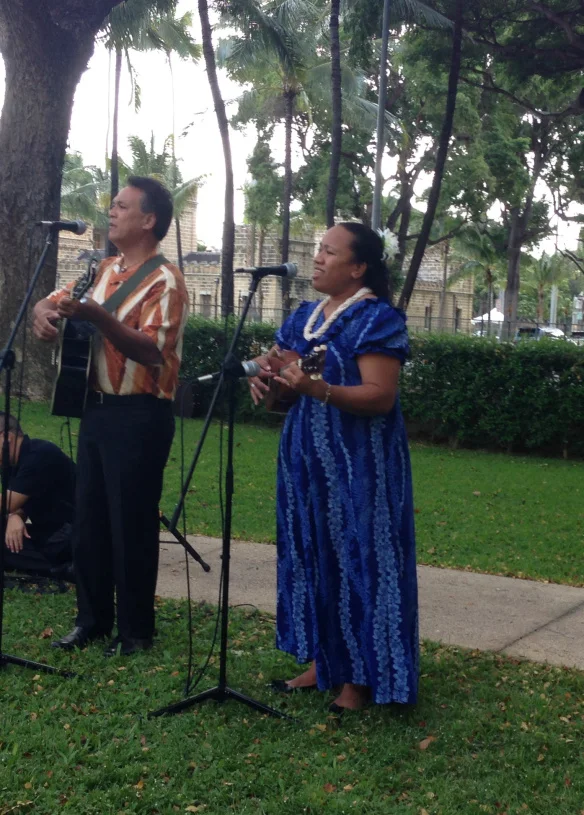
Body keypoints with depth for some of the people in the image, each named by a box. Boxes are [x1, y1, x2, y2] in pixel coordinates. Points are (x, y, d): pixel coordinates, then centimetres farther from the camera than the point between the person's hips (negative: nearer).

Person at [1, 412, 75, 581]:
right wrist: (14, 517, -11)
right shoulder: (14, 462, 11)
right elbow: (16, 506, 13)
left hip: (73, 532, -10)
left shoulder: (39, 455, -18)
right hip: (48, 531, 10)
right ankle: (64, 569, -13)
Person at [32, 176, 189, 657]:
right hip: (98, 407, 8)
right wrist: (45, 311, -7)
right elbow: (57, 298, 18)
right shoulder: (105, 270, 12)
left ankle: (136, 630, 15)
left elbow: (151, 352, -23)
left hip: (139, 416, -8)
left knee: (131, 525, 1)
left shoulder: (164, 281, -13)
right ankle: (93, 618, 27)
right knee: (89, 520, 13)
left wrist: (96, 316, -34)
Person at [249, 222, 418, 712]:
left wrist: (318, 389, -33)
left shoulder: (378, 319, -11)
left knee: (358, 561, -2)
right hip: (307, 460, 8)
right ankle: (322, 663, 25)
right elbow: (273, 366, 15)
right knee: (312, 557, 13)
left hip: (358, 465, -8)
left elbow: (381, 396, -19)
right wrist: (264, 381, -10)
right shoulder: (304, 317, 13)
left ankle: (360, 679, 9)